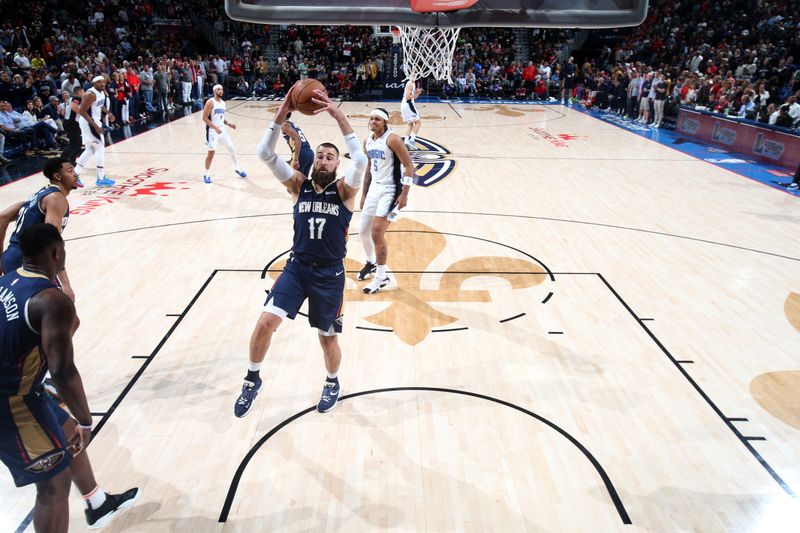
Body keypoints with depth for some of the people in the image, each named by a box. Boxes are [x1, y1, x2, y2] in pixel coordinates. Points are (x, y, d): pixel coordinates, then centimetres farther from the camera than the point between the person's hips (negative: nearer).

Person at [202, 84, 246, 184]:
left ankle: (237, 169, 27)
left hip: (222, 129, 7)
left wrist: (228, 123, 4)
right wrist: (215, 128, -24)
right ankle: (207, 175, 10)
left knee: (232, 149, 10)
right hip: (212, 131, -7)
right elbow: (204, 118, -17)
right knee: (211, 153, -3)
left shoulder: (223, 102, 10)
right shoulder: (210, 102, -13)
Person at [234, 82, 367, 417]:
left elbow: (361, 161, -26)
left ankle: (332, 383, 40)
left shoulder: (345, 190, -6)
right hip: (297, 267, 2)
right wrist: (282, 115, -22)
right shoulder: (298, 185, 1)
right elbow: (265, 154, -11)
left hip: (330, 274, -1)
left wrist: (339, 117, -30)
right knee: (266, 321, -11)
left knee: (327, 337, 10)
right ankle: (252, 381, 14)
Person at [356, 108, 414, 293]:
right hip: (374, 188, 8)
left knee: (377, 233, -14)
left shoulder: (392, 139, -16)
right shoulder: (368, 141, 7)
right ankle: (371, 262, 40)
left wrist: (404, 194, -22)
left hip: (391, 190, -8)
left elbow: (409, 166, -17)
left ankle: (381, 277, 1)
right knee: (363, 231, 13)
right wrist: (364, 194, 18)